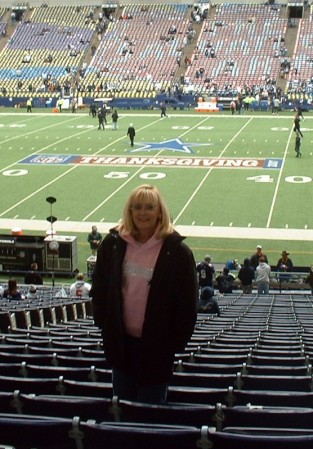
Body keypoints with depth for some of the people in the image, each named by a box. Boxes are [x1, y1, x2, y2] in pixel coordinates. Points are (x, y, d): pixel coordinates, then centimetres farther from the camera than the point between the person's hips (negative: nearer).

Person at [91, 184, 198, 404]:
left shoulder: (177, 251, -12)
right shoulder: (113, 244, -1)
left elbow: (188, 302, -8)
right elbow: (99, 287, 8)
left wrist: (176, 342, -9)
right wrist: (104, 323, 3)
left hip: (157, 344, -4)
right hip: (121, 340, 4)